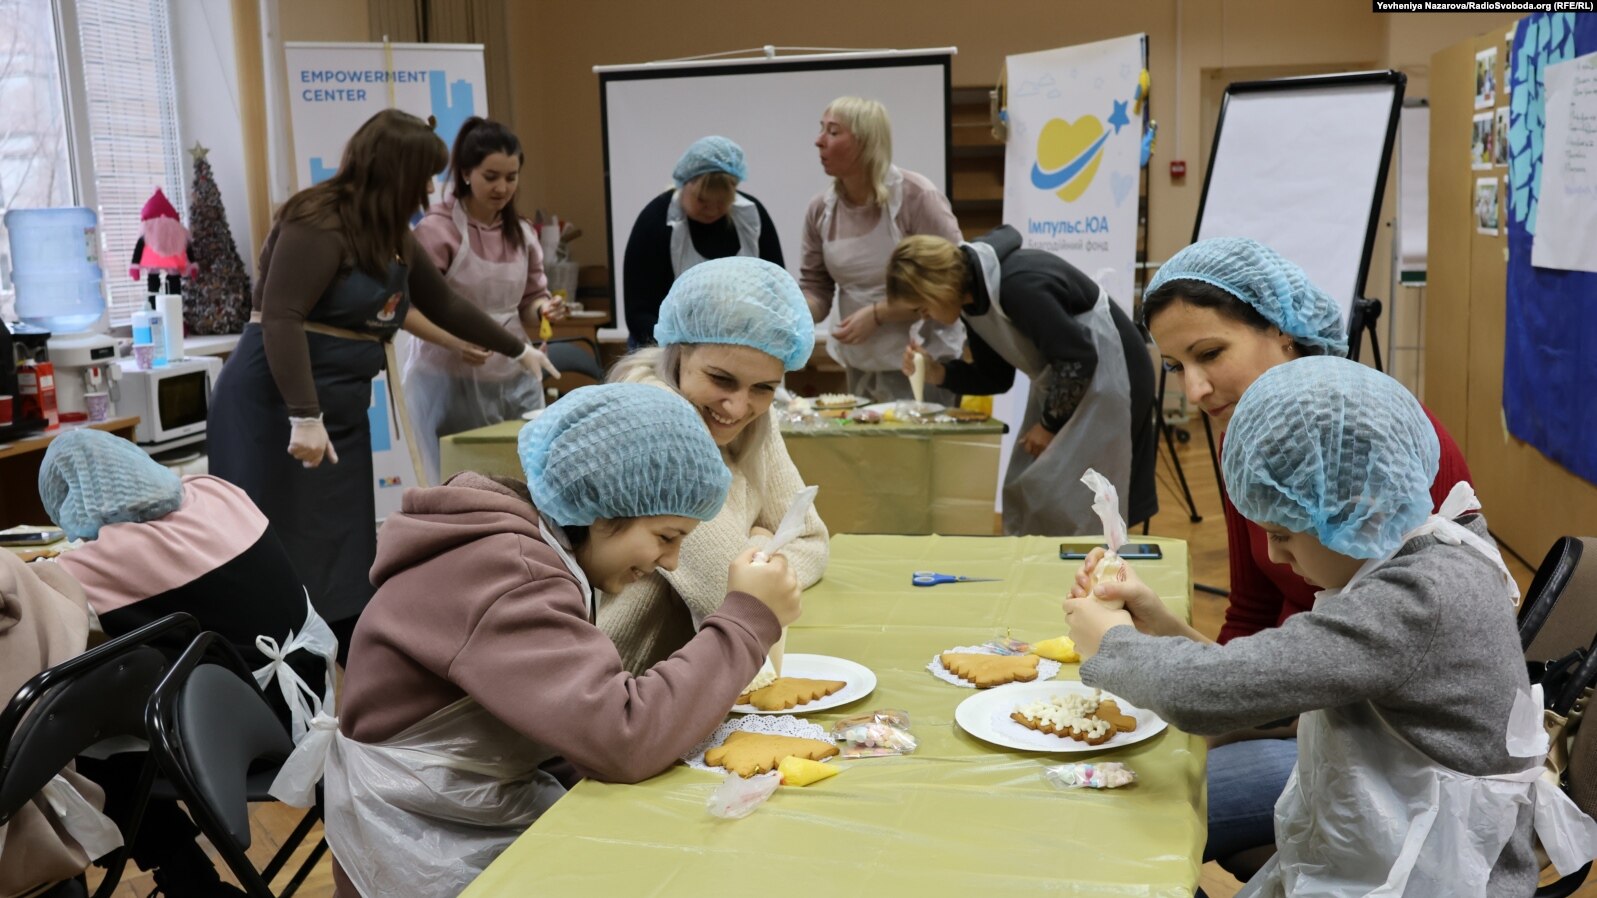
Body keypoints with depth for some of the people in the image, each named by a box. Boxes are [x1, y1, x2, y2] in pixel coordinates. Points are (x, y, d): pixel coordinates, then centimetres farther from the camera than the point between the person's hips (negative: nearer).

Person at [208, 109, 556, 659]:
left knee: (344, 559, 9)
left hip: (340, 411, 9)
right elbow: (280, 320, -23)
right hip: (276, 407, -9)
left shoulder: (393, 238, 13)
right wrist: (304, 417, -28)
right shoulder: (318, 223, -16)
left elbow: (444, 305, 25)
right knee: (281, 558, -5)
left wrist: (516, 350, 31)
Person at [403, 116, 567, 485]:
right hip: (450, 381, -5)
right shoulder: (437, 228, -11)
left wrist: (542, 310, -10)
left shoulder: (521, 232, 7)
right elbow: (406, 308, -14)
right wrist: (454, 342, -28)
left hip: (515, 379, 6)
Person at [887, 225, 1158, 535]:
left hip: (1106, 373, -9)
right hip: (1062, 382, 9)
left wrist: (1050, 424, -14)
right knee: (1028, 494, 8)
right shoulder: (973, 297, -1)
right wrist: (937, 373, -8)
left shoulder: (1018, 286, -30)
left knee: (1071, 495, -9)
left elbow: (1078, 360, -26)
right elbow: (996, 376, 7)